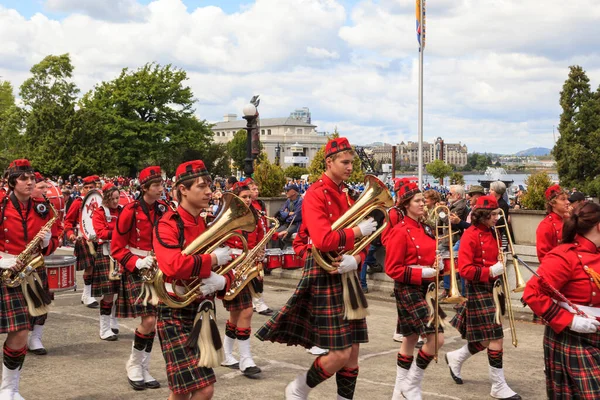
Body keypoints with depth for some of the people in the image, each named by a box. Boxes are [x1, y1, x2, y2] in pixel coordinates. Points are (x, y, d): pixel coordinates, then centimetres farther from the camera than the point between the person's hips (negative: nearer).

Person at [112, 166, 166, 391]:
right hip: (135, 271, -5)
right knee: (149, 320, -13)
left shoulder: (164, 210, 1)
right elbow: (117, 248, -9)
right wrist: (137, 262, -22)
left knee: (152, 321, 6)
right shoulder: (130, 211, -13)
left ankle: (143, 369, 19)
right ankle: (133, 365, 9)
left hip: (158, 270, 5)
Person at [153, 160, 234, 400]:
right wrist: (213, 259, -18)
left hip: (204, 311, 7)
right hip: (176, 314, -7)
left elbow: (227, 270, 13)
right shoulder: (168, 225, -12)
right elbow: (173, 266, -30)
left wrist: (222, 281, -11)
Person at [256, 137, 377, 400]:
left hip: (347, 276, 8)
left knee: (353, 353, 9)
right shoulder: (315, 194, -12)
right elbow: (323, 241, -26)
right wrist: (358, 231, -15)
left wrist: (356, 259, -10)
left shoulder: (348, 195, 13)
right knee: (340, 354, -7)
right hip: (325, 277, -8)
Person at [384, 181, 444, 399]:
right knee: (436, 337, -14)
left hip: (424, 288, 9)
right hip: (408, 290, -9)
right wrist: (423, 273, -22)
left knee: (411, 338, 14)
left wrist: (437, 265, -1)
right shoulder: (400, 232, -15)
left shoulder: (425, 229, 11)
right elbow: (393, 269, -17)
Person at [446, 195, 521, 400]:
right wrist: (490, 272, -23)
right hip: (479, 289, -9)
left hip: (492, 288, 9)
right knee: (495, 336, -8)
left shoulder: (492, 233, 12)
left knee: (487, 338, 12)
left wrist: (501, 264, 4)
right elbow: (465, 270, -18)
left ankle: (456, 358, 36)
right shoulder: (471, 235, -13)